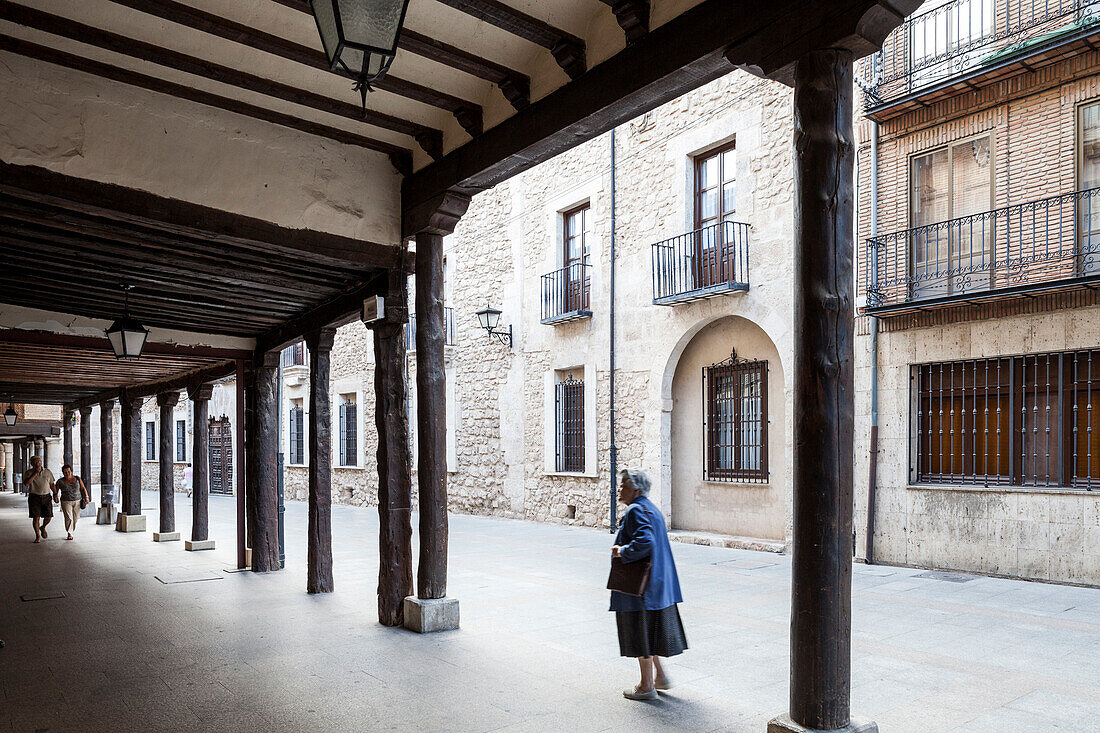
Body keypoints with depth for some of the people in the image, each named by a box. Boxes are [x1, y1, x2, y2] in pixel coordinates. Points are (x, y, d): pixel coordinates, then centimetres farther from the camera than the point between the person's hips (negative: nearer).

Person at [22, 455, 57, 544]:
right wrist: (35, 473, -21)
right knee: (36, 517, -4)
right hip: (34, 497, -2)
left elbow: (51, 484, 12)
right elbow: (26, 483, -20)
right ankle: (38, 536, 8)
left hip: (46, 497, 2)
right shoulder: (28, 472, -2)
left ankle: (43, 528, 31)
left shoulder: (47, 471, 5)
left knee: (48, 517, -1)